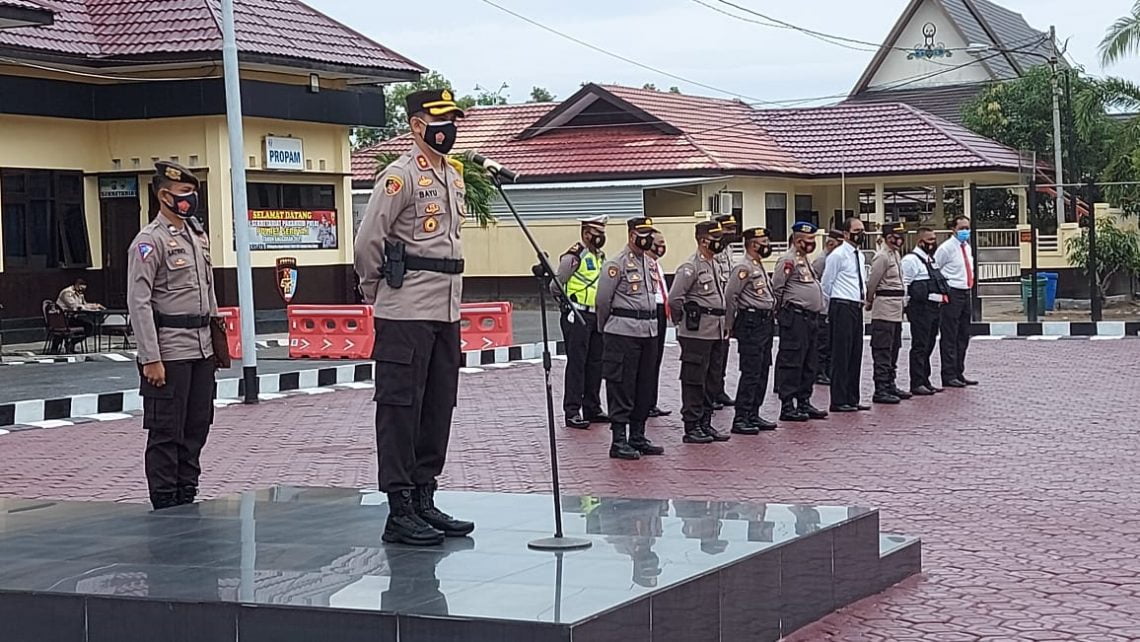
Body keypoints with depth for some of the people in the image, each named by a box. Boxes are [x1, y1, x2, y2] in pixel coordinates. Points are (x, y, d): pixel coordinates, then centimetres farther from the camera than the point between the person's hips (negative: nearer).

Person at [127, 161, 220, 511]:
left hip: (202, 349, 8)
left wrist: (216, 340, 17)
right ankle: (165, 505, 5)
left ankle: (187, 499, 21)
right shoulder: (150, 241, -11)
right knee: (166, 432, -1)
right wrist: (151, 359, -19)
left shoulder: (198, 235, 14)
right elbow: (138, 303, -15)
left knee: (196, 428, 12)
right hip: (170, 353, -8)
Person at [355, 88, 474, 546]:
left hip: (447, 311, 8)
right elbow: (368, 241, -10)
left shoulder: (455, 175, 16)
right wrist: (376, 290, 2)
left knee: (438, 408, 11)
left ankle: (424, 500, 19)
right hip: (406, 313, -8)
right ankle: (399, 512, -3)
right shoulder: (402, 175, -9)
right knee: (400, 408, -5)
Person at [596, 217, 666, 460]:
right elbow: (603, 299, -8)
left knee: (645, 387, 11)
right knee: (622, 387, -5)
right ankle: (618, 441, -2)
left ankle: (637, 437, 20)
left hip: (649, 331, 8)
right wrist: (606, 329, 2)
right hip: (623, 332, -8)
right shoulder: (617, 264, -10)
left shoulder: (651, 263, 14)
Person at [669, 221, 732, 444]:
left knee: (713, 382, 12)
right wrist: (685, 320, -6)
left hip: (717, 332, 9)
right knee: (694, 381, -3)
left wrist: (723, 324, 17)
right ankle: (691, 428, 0)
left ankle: (705, 424, 20)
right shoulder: (691, 267, -13)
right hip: (697, 333, -9)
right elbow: (674, 298, -17)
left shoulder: (715, 265, 15)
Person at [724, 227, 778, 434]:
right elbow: (730, 296, -17)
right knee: (750, 372, -10)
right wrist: (730, 326, -12)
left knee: (762, 372, 11)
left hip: (765, 323, 10)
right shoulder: (744, 268, -13)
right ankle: (740, 419, -8)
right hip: (751, 324, -10)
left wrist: (771, 317, 18)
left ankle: (754, 415, 17)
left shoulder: (760, 267, 18)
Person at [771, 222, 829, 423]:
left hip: (810, 317, 10)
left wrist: (819, 313, 19)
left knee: (809, 364, 13)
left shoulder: (806, 259, 20)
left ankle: (804, 403, 20)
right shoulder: (788, 260, -12)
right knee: (791, 362, -8)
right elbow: (776, 287, -16)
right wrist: (783, 310, -8)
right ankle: (787, 406, -6)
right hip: (795, 318, -10)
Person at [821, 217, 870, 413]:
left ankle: (852, 399, 16)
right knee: (841, 354, -7)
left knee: (856, 354, 10)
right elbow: (827, 284, -5)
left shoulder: (860, 255, 16)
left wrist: (864, 296, 16)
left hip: (857, 307, 8)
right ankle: (838, 401, -4)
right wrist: (830, 310, 1)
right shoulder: (838, 255, -9)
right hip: (842, 307, -8)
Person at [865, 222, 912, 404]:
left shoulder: (896, 255, 15)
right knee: (882, 351, -8)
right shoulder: (882, 257, -14)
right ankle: (880, 390, -7)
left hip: (896, 311, 10)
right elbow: (871, 283, -14)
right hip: (884, 311, -10)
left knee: (894, 350, 16)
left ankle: (890, 385, 24)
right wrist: (870, 302, -2)